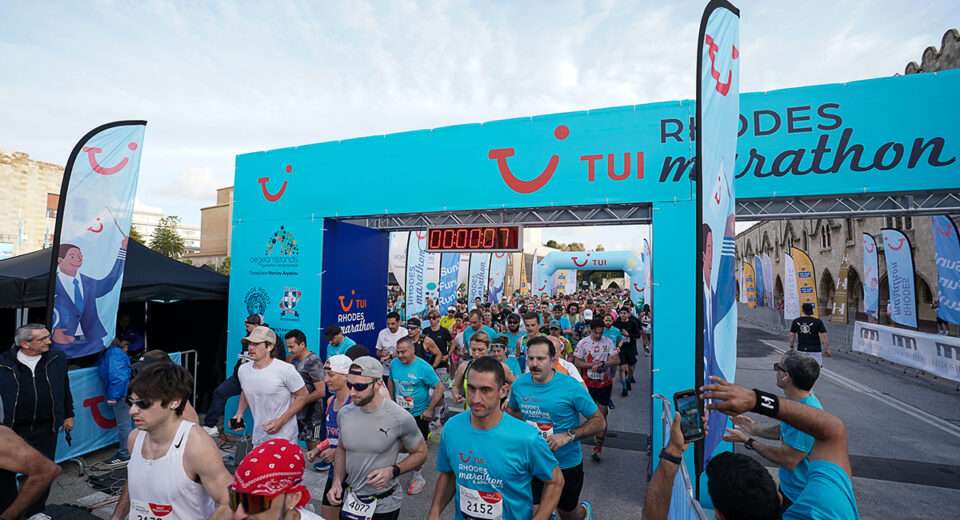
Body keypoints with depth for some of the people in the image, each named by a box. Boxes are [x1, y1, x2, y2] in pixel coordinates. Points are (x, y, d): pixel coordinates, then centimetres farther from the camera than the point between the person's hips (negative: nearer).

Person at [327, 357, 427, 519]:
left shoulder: (400, 418, -23)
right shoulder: (344, 414, -8)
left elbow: (420, 453, -9)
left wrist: (393, 471, -23)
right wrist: (337, 482, -4)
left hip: (384, 506, -4)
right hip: (349, 500, 4)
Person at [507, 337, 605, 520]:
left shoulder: (571, 387, -21)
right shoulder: (519, 384, -10)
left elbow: (600, 422, -14)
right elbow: (511, 411, 10)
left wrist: (569, 436, -27)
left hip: (566, 464, -2)